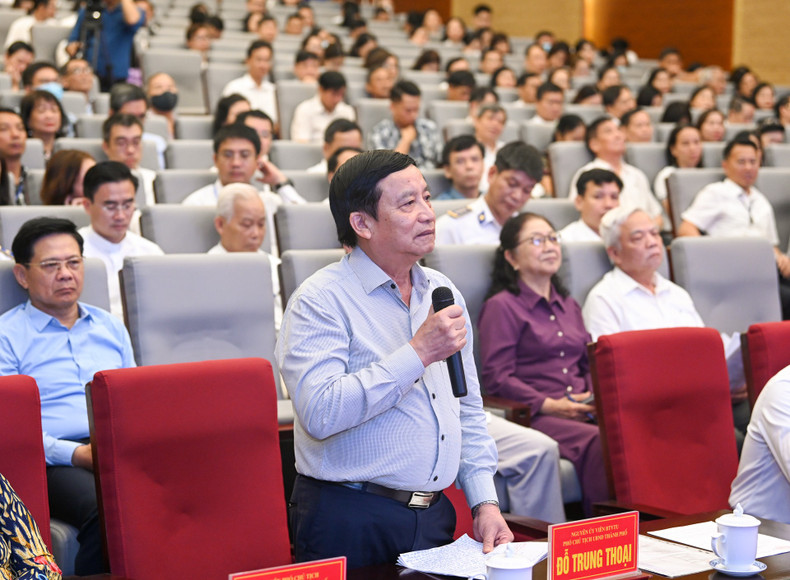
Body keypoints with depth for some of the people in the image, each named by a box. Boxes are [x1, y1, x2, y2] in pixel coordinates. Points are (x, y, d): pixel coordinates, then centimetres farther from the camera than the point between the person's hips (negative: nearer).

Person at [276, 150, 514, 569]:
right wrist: (418, 355, -23)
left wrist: (485, 502, 8)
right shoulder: (320, 302, -12)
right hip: (351, 524, -6)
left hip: (435, 518, 6)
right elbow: (319, 413, -26)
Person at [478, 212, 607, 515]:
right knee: (600, 443, -35)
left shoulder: (568, 305, 28)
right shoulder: (501, 306, 4)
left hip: (582, 410, 6)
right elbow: (496, 377, -5)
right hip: (533, 416, -6)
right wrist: (549, 405, -14)